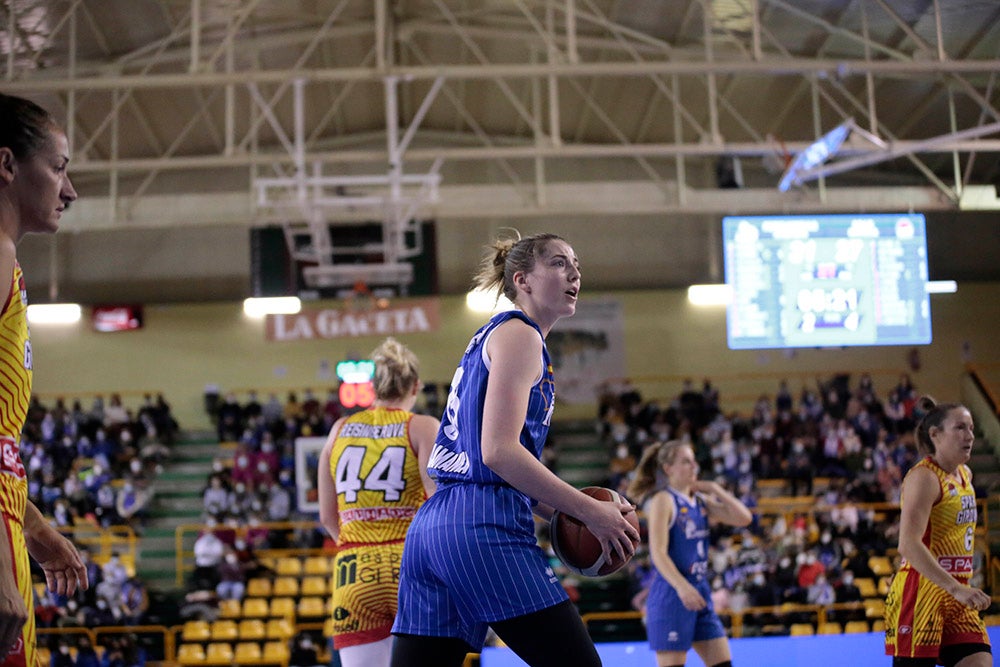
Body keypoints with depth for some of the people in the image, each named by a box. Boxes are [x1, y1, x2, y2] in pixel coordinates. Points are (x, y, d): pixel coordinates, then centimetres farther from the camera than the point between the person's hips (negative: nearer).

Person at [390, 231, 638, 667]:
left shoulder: (490, 336, 26)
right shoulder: (518, 334, -2)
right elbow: (499, 450, -14)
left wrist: (560, 511, 18)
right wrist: (589, 511, -10)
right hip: (485, 527, -10)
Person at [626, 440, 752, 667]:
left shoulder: (701, 500, 12)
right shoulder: (663, 500, -9)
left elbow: (743, 518, 8)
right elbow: (658, 552, -18)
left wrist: (715, 489, 3)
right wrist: (682, 587, -31)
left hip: (700, 591, 8)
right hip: (671, 595, -8)